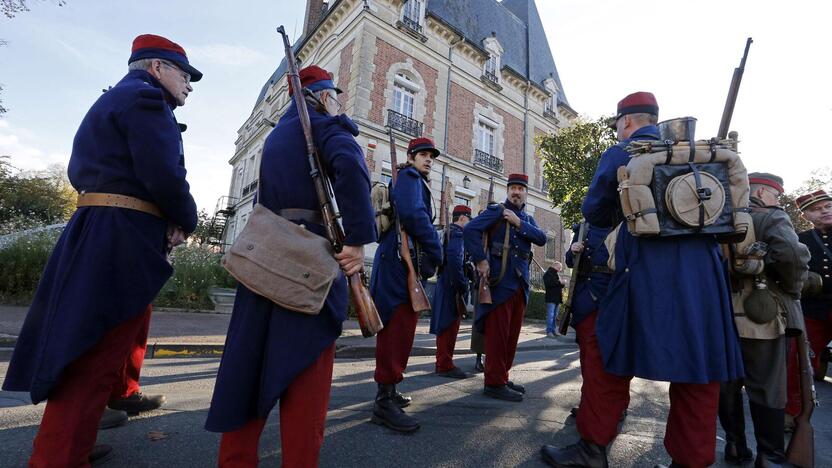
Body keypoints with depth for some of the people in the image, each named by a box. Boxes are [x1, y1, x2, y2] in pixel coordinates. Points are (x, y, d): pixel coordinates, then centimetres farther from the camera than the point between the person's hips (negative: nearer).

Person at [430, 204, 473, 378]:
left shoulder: (447, 233, 19)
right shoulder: (457, 234, -11)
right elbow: (455, 260, -24)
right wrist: (462, 287, -19)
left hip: (445, 286, 10)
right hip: (453, 289, -10)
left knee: (447, 326, 14)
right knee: (450, 325, -4)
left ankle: (443, 363, 23)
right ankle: (445, 366, 3)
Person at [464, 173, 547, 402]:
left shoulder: (527, 219, 19)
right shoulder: (496, 211, -1)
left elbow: (542, 239, 2)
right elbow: (470, 229, -15)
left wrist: (519, 223, -9)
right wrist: (480, 260, -19)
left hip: (521, 284, 7)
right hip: (500, 281, -7)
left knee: (512, 334, 13)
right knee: (497, 333, -3)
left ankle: (502, 377, 25)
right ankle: (495, 383, 6)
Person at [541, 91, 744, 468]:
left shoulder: (620, 154, 2)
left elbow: (594, 211, 4)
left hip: (646, 269, -5)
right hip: (703, 269, 6)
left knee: (612, 353, 4)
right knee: (697, 364, 11)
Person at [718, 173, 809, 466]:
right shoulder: (772, 217, -6)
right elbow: (793, 254, -23)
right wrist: (793, 289, -6)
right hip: (760, 314, -4)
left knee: (727, 384, 13)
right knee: (767, 389, 6)